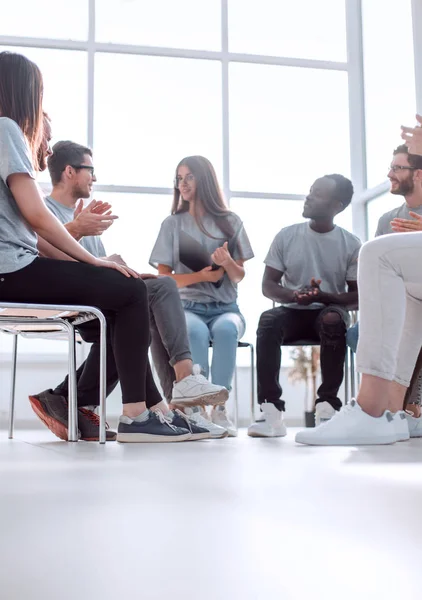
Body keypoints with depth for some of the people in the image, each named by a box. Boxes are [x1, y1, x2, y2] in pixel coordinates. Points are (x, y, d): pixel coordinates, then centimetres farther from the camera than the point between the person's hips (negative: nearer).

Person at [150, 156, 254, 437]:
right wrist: (200, 276, -14)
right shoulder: (172, 224, 8)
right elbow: (164, 278, 3)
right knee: (195, 332, -37)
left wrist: (227, 262, -17)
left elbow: (239, 277, 6)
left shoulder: (230, 221, 9)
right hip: (188, 307, 0)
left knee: (226, 329, -36)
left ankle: (220, 408, -30)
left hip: (225, 308, 1)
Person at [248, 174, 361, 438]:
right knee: (268, 321, -32)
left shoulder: (351, 244, -2)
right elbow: (268, 285, 2)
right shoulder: (286, 236, 2)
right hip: (293, 312, 1)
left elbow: (357, 295, -3)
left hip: (329, 311, -1)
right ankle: (271, 411, -36)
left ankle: (327, 406, -30)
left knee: (333, 319, -37)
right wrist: (292, 295, -20)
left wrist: (323, 297, -21)